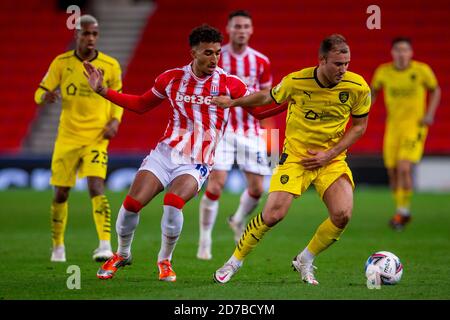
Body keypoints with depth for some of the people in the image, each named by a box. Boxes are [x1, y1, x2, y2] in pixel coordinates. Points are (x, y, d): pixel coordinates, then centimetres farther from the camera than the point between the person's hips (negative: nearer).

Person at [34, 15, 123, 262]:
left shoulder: (110, 66, -1)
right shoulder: (61, 63, 0)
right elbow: (40, 94, 3)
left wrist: (115, 121, -5)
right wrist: (46, 96, -22)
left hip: (96, 138, -2)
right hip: (67, 138, 2)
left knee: (96, 188, -20)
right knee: (60, 194, 7)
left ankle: (105, 245, -22)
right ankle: (57, 246, 24)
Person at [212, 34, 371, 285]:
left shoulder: (358, 88, -12)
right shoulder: (296, 81, -13)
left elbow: (359, 126, 2)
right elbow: (268, 97, 8)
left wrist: (330, 153, -8)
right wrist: (233, 102, 17)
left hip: (332, 159, 1)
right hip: (295, 156, -1)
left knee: (343, 215, -20)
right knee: (273, 215, -16)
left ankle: (305, 261, 7)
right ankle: (234, 262, 8)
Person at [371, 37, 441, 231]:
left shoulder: (422, 70, -8)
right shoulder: (383, 71, -1)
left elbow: (435, 90, 8)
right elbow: (373, 91, 17)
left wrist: (430, 114, -4)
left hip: (415, 125, -4)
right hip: (393, 126, 4)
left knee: (404, 168, -20)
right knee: (393, 172, 6)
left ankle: (403, 211, -5)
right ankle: (402, 213, 25)